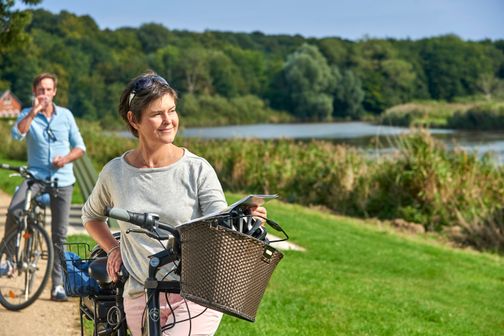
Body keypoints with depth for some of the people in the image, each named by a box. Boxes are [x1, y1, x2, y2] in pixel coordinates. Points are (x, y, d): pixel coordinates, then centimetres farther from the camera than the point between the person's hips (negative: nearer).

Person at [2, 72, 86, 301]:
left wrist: (66, 158, -9)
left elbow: (80, 147, 10)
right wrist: (34, 112, -22)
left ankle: (57, 285, 9)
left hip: (62, 179, 1)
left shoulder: (65, 115, 8)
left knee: (59, 235, 2)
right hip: (36, 175, -1)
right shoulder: (27, 114, 4)